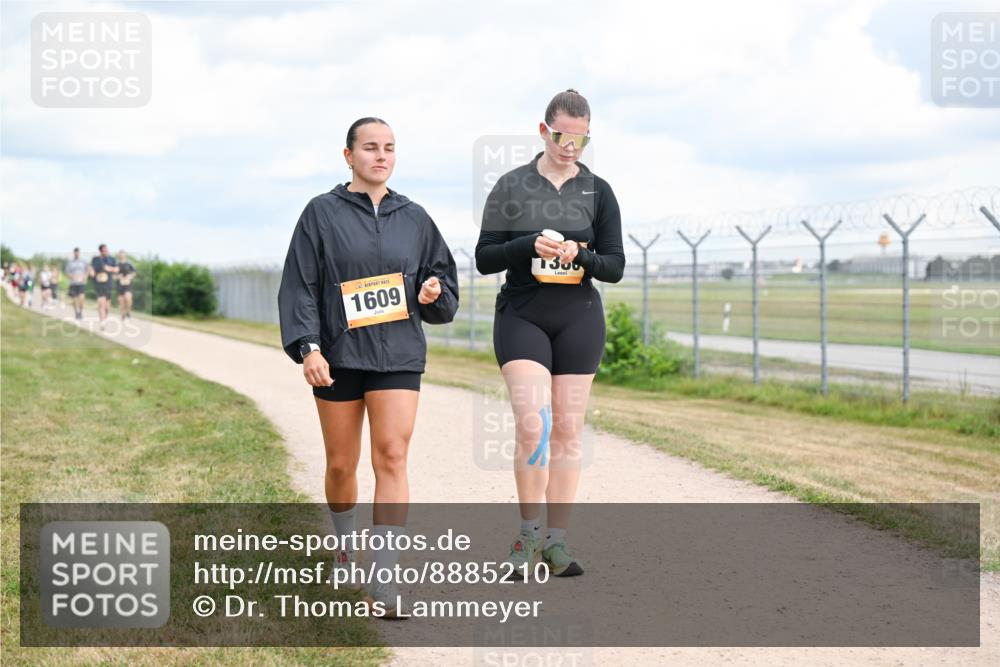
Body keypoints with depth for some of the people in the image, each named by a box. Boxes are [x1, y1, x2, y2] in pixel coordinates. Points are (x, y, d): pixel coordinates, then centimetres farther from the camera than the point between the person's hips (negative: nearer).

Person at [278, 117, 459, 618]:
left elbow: (444, 277, 19)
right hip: (338, 356, -1)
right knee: (341, 465, 9)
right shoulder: (322, 213, 1)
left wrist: (435, 294, -5)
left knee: (392, 457, -12)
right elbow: (299, 286, -3)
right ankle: (345, 542, 39)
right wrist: (308, 348, -15)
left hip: (399, 356, 1)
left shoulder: (414, 218, 9)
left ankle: (382, 586, -15)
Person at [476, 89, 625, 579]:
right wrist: (529, 246, -18)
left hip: (578, 317, 2)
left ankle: (556, 542, 10)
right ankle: (529, 535, -1)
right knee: (531, 423, -16)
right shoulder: (511, 186, 2)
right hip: (521, 315, -2)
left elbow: (615, 266, 5)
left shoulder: (598, 192, 6)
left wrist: (580, 256, -16)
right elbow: (484, 258, 0)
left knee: (567, 429, 3)